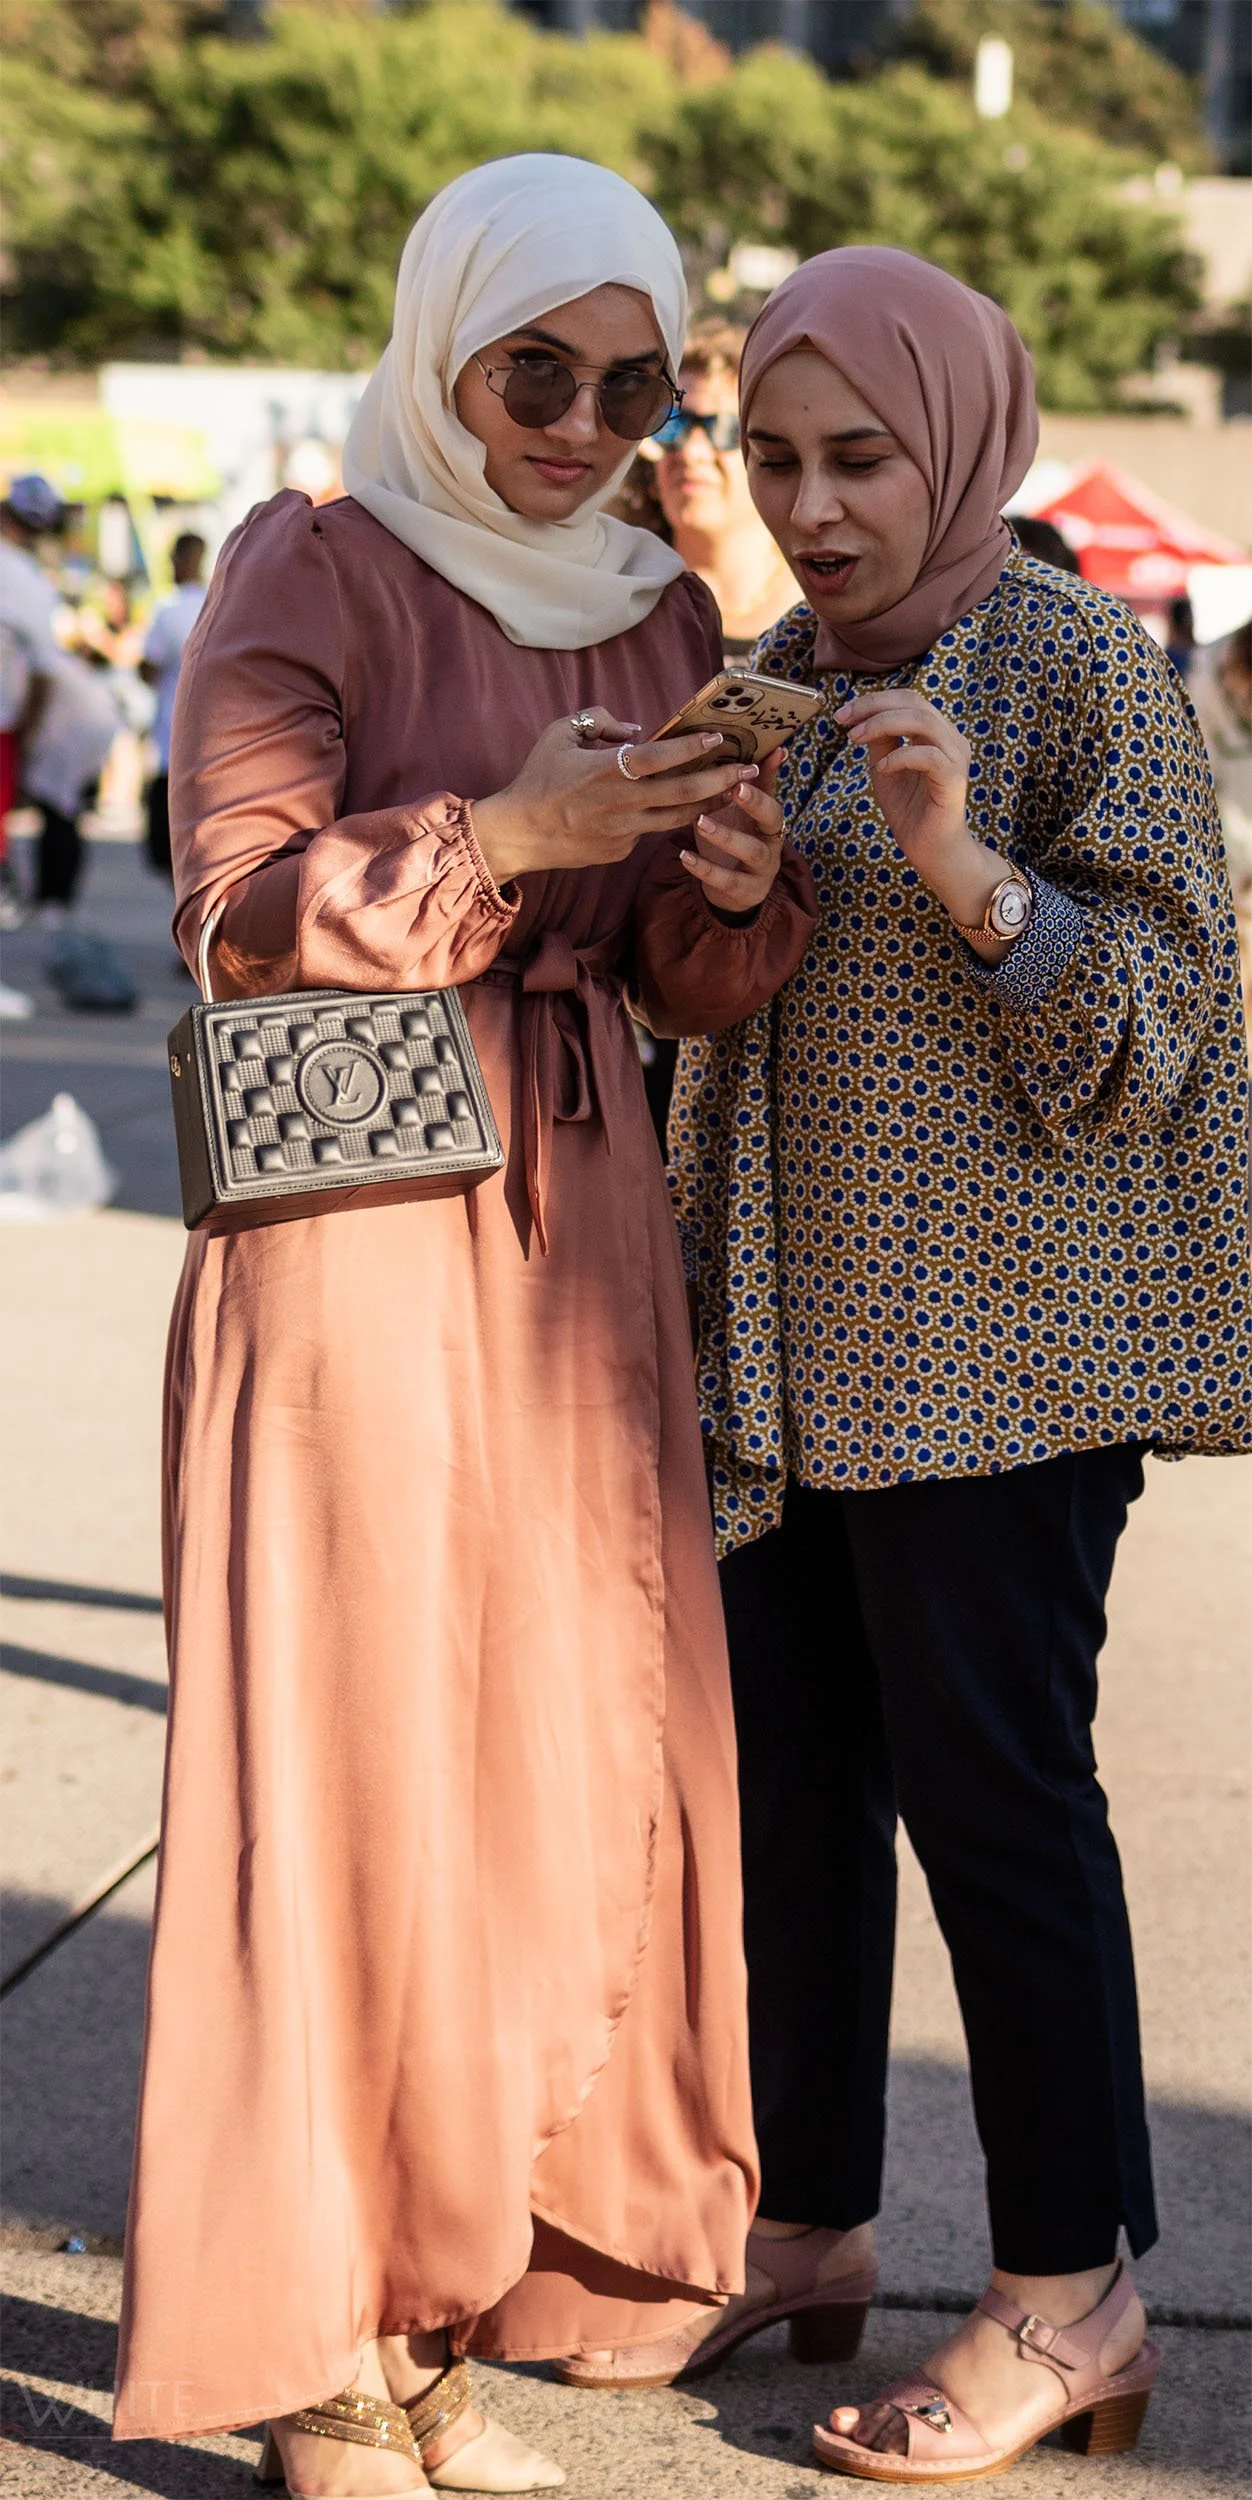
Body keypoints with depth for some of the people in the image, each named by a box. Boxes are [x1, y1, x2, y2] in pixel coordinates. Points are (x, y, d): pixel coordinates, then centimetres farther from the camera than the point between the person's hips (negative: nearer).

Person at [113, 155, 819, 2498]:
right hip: (357, 1221, -6)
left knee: (572, 1742, 4)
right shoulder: (310, 568, -1)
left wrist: (740, 882, -9)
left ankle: (442, 2310, 17)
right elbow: (242, 905, -9)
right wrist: (500, 836, -21)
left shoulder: (660, 610, 15)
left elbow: (692, 983, 13)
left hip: (579, 1219, 6)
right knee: (352, 1751, -6)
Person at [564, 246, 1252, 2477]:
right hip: (795, 1337, 7)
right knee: (787, 1766, 11)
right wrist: (688, 1276, 21)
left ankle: (1072, 2297, 7)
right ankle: (803, 2224, 24)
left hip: (999, 1333, -7)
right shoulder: (774, 672, 13)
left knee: (987, 1779, -4)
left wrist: (965, 868, -27)